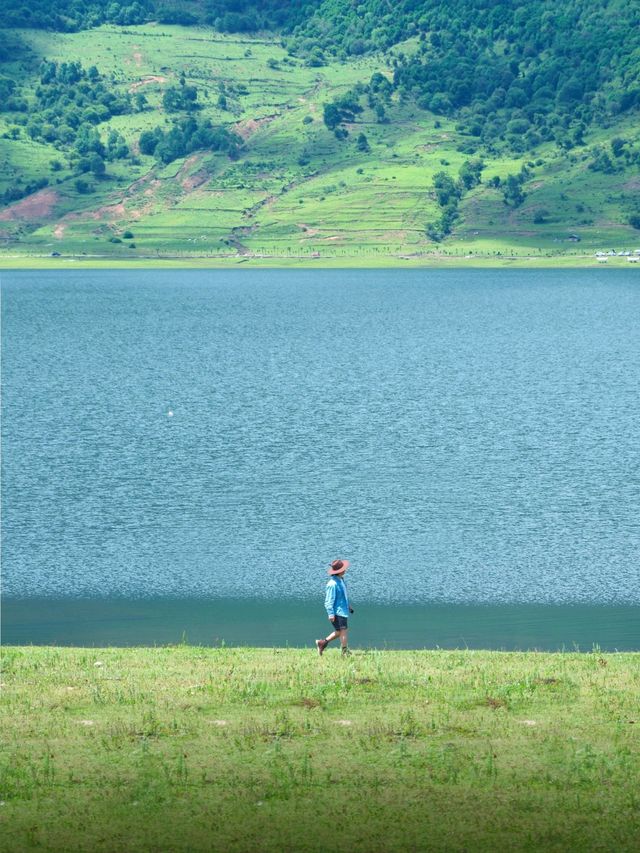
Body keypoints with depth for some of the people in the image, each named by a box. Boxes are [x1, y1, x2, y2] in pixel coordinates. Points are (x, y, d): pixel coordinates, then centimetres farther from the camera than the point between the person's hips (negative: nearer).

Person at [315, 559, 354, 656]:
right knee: (343, 630, -7)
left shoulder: (341, 580, 11)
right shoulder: (333, 584, -20)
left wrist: (348, 606, 28)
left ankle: (322, 643, 23)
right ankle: (345, 651, 0)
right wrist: (331, 613, -23)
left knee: (339, 632, 13)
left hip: (343, 611, 10)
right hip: (337, 612, -10)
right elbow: (329, 600, -20)